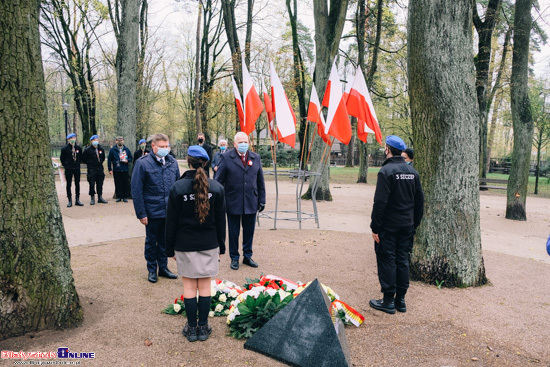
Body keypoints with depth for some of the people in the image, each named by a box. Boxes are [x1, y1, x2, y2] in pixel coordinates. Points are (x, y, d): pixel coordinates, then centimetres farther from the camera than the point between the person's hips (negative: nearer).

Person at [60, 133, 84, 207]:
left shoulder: (79, 148, 5)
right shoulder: (65, 148, -3)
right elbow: (62, 158, 5)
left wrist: (77, 164, 9)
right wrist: (66, 166, 4)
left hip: (77, 168, 3)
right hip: (68, 169, -3)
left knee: (77, 184, 6)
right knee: (69, 184, 1)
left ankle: (77, 200, 13)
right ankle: (70, 201, 8)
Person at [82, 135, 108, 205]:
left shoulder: (101, 149, 8)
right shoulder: (88, 150, -4)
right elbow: (83, 159, 2)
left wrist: (100, 162, 12)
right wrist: (89, 163, 1)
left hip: (100, 169, 4)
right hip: (91, 170, -4)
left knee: (100, 184, 8)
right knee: (92, 184, -4)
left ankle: (100, 198, 16)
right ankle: (92, 198, 3)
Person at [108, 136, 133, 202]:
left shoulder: (126, 149, 11)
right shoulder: (113, 150, 6)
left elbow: (130, 158, 16)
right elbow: (109, 160, 6)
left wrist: (127, 160, -8)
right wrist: (110, 169, 0)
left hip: (125, 170, 1)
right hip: (116, 170, -1)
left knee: (126, 184, 0)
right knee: (118, 184, 2)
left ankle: (125, 197, 8)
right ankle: (118, 197, 11)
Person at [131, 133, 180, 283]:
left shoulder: (172, 162, 4)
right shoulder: (143, 163, -9)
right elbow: (137, 190, -9)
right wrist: (141, 213, -11)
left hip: (169, 211, 4)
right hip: (152, 212, -4)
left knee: (165, 241, 16)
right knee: (151, 242, 12)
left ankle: (163, 267, 31)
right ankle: (152, 270, 27)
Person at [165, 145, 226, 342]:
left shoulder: (177, 188, -8)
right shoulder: (216, 188, -4)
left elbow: (171, 221, -3)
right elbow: (221, 220, 2)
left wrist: (170, 248, 6)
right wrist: (221, 246, 11)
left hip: (185, 245, -1)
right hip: (209, 244, 1)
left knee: (189, 286, 9)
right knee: (205, 285, 9)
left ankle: (191, 328, 18)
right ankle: (203, 327, 19)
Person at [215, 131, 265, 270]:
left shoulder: (256, 158, 7)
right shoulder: (226, 158, -4)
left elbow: (260, 181, 12)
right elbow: (218, 181, -2)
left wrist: (262, 200, 8)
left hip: (251, 203, 3)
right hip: (233, 203, -3)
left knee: (249, 232, 13)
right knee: (233, 233, 9)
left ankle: (247, 256, 30)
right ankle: (234, 258, 25)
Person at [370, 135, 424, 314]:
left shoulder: (386, 171, -14)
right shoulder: (412, 172, 8)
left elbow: (380, 202, -18)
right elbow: (419, 200, 11)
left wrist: (375, 227, -13)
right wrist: (414, 224, 18)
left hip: (388, 226, -7)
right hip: (407, 226, 7)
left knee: (387, 261, 2)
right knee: (402, 261, 13)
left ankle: (388, 301, 8)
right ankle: (400, 300, 20)